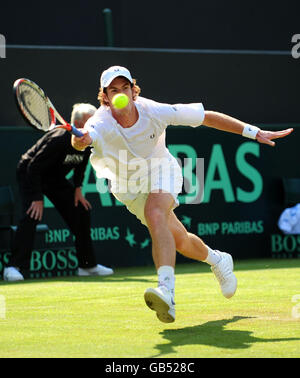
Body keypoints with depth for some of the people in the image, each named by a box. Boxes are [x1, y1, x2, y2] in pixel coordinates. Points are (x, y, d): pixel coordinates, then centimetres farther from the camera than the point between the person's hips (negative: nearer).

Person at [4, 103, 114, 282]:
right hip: (29, 173, -8)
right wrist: (38, 198, -30)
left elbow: (81, 165, 11)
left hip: (55, 177, 8)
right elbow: (34, 167, -31)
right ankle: (14, 267, -27)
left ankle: (88, 265, 17)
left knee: (81, 212, 5)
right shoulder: (60, 139, -34)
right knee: (31, 215, -26)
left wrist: (77, 188, 1)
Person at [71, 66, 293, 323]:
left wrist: (255, 132, -16)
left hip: (160, 171, -2)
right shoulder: (101, 124, -28)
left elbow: (207, 117, -17)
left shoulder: (154, 112, -26)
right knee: (180, 241, 10)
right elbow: (85, 138, -53)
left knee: (155, 215, -34)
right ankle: (218, 261, 45)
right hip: (129, 188, 2)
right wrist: (80, 140, -79)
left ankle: (167, 292, -49)